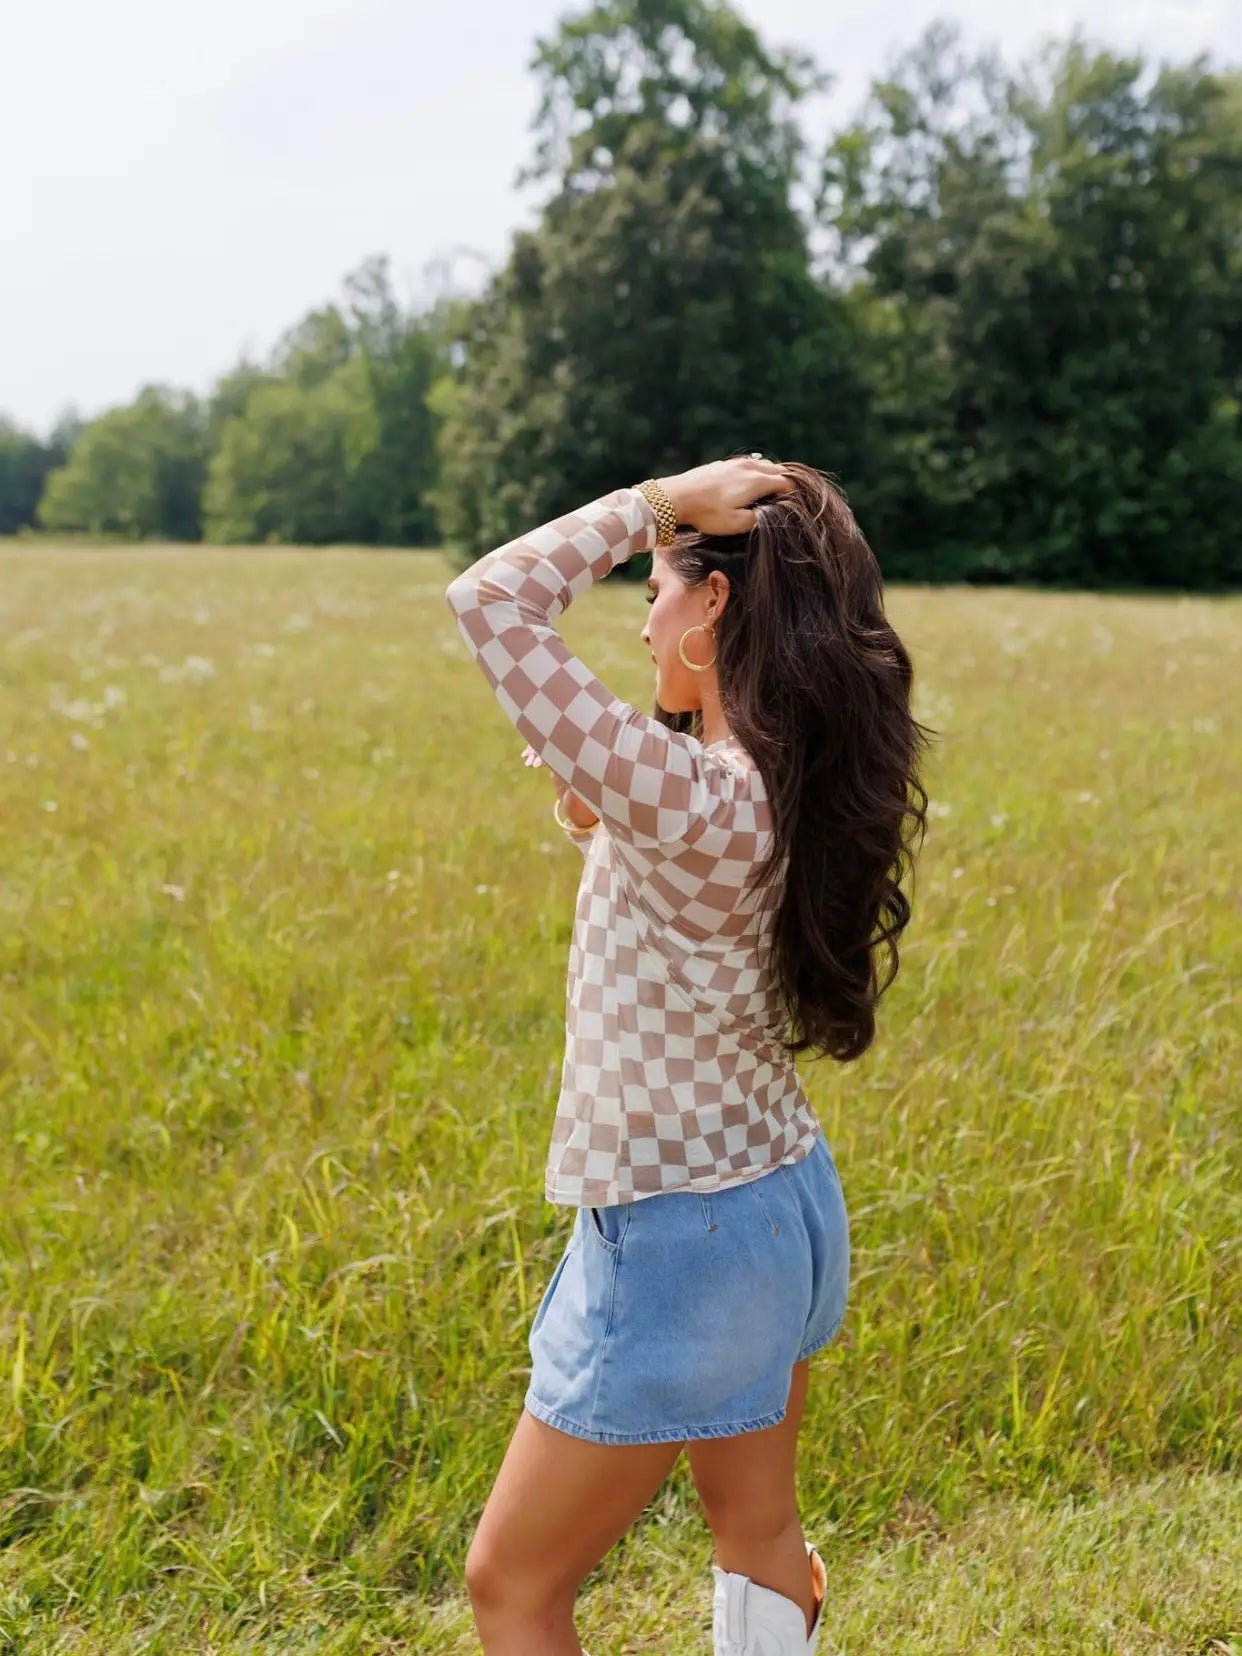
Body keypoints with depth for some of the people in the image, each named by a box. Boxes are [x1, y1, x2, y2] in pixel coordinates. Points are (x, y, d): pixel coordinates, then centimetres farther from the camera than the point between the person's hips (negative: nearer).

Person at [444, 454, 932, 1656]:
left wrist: (655, 501, -20)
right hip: (783, 1200, 9)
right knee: (758, 1538, 27)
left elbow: (488, 601, -29)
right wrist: (593, 815, -3)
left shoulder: (697, 799, -29)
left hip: (678, 1241, -9)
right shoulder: (797, 787, -2)